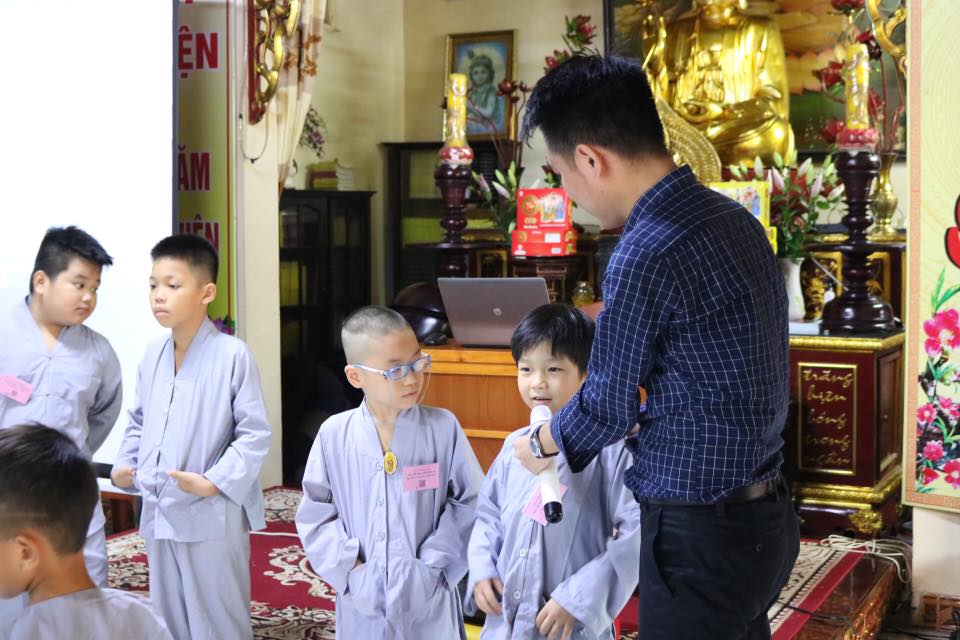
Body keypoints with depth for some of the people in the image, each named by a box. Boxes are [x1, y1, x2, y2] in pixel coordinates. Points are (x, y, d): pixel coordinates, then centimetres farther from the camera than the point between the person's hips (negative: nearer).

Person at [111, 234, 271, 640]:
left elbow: (255, 434, -13)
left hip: (212, 517, -6)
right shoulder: (152, 355, 6)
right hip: (158, 514, 7)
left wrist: (216, 482, -20)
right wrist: (125, 464, 3)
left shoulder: (232, 354, -14)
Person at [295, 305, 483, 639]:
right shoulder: (334, 434, -4)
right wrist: (351, 569, -8)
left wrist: (432, 565, -9)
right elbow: (315, 514, 2)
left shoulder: (443, 427, -7)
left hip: (429, 602, -1)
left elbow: (470, 502, -4)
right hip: (362, 604, 1)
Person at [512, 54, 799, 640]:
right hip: (764, 518, 9)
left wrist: (540, 444, 9)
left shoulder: (646, 255, -23)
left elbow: (608, 409, -12)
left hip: (701, 534, -9)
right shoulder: (735, 218, 5)